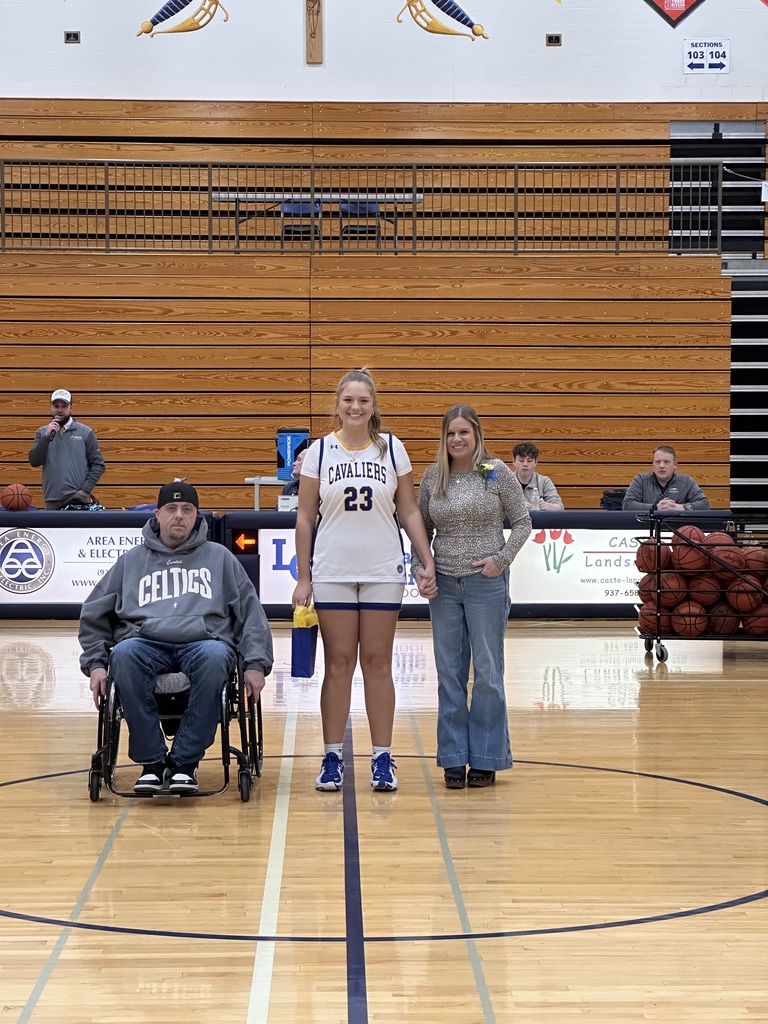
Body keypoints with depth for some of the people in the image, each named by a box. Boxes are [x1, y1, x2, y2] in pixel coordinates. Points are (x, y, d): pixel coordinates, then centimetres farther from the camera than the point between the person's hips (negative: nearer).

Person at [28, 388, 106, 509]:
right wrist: (47, 436, -11)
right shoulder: (42, 432, 9)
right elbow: (34, 461, -2)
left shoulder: (85, 432, 3)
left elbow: (98, 464, 3)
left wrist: (85, 490, -8)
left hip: (78, 499, -2)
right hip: (52, 500, 2)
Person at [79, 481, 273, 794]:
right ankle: (151, 760, -27)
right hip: (146, 642, 1)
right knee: (124, 654, -36)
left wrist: (255, 663, 3)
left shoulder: (219, 557, 23)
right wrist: (95, 662, 8)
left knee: (215, 657, -38)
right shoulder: (131, 560, 25)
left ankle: (184, 761, -28)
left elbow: (251, 610, 17)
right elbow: (94, 614, 23)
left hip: (203, 641, -1)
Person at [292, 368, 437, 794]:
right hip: (332, 572, 0)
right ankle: (332, 757, 10)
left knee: (378, 662, 4)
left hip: (383, 572, 0)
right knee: (338, 663, 3)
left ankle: (382, 758, 9)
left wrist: (427, 563, -1)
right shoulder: (319, 451, 2)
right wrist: (303, 578, 0)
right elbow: (305, 518, 4)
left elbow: (409, 511, 7)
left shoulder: (392, 449, 4)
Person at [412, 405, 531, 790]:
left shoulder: (497, 473, -3)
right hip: (444, 584, 3)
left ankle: (486, 758, 12)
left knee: (487, 672, 2)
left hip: (486, 583, -3)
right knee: (449, 674, 6)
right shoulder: (433, 477, 5)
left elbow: (522, 521, 1)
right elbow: (422, 526, 13)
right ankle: (454, 759, 13)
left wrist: (503, 559, -10)